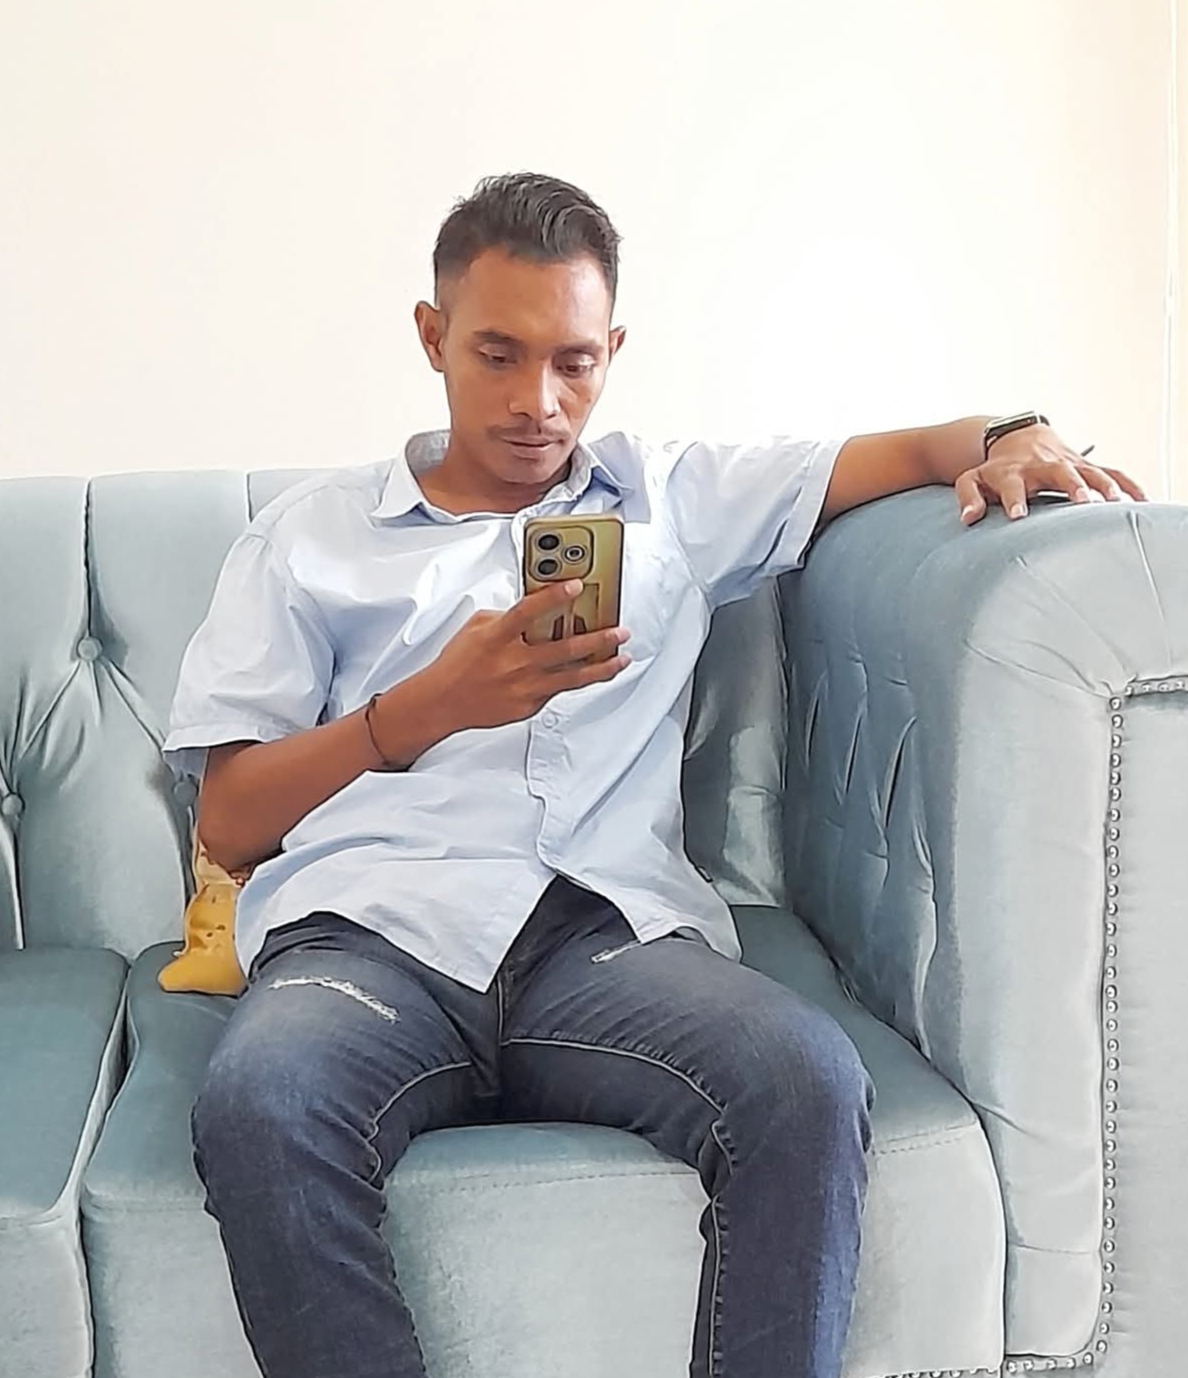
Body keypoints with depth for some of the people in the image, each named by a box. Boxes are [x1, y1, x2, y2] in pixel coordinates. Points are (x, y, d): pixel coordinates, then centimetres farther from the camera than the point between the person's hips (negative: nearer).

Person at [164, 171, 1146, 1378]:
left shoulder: (678, 498, 25)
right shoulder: (309, 535, 19)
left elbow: (904, 452, 28)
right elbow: (227, 824, 11)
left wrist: (1007, 438, 4)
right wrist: (430, 707, -4)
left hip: (611, 926, 1)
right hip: (369, 926, 0)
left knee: (810, 1081, -31)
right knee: (256, 1106, -34)